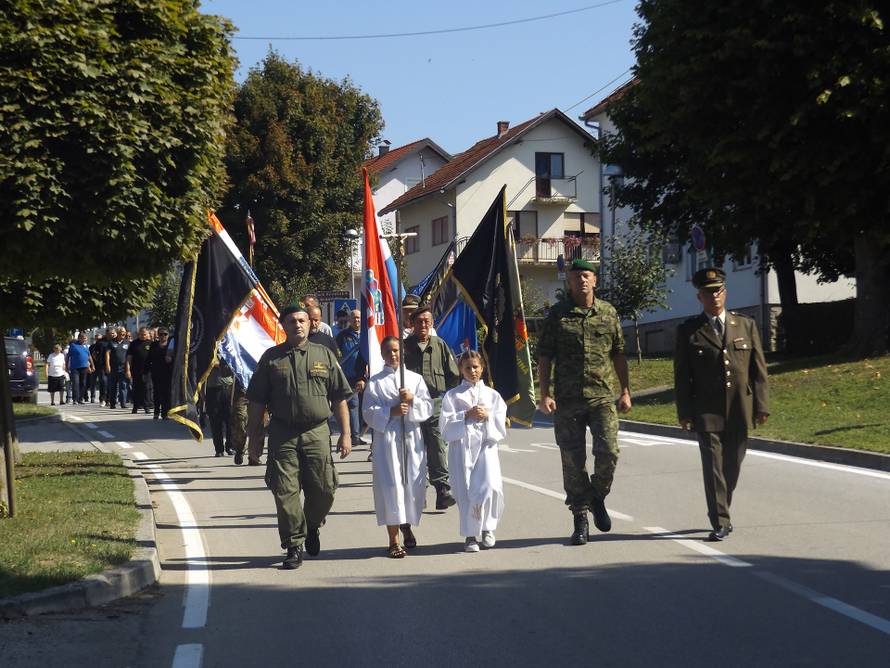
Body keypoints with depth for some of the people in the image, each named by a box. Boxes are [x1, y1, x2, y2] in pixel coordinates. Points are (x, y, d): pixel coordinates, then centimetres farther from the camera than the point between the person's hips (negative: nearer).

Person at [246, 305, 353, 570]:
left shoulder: (324, 355, 10)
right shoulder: (271, 358, 7)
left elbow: (339, 398, 10)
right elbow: (256, 402, 8)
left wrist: (345, 434, 4)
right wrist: (255, 438, 5)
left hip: (317, 432, 1)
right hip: (282, 435, -1)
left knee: (323, 490, 1)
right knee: (285, 492, -4)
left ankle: (312, 527, 31)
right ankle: (294, 546, 6)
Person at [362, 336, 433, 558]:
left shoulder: (415, 379, 12)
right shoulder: (375, 382, 6)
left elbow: (428, 407, 6)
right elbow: (368, 412, -1)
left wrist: (413, 400, -12)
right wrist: (391, 412, -14)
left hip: (412, 438, 2)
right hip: (386, 439, -2)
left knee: (414, 483, 5)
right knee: (391, 485, -8)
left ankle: (407, 524, 33)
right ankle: (393, 540, -5)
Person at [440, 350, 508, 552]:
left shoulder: (492, 395, 14)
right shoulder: (452, 396, 9)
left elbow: (501, 425, 9)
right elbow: (446, 425, -1)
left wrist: (487, 417, -8)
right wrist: (466, 415, -11)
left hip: (486, 445, 1)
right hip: (461, 446, -1)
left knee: (490, 486, -15)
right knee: (466, 491, -6)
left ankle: (487, 528, 7)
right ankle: (470, 534, 4)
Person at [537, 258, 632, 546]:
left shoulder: (608, 312, 8)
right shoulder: (557, 315, 2)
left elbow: (619, 354, 13)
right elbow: (545, 356, 2)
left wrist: (625, 391, 10)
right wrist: (544, 394, -6)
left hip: (602, 397, 1)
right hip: (567, 401, -1)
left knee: (608, 452, -12)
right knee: (573, 460, 2)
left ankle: (598, 498, 15)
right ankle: (580, 519, 11)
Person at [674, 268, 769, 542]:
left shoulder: (746, 325, 9)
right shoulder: (688, 331, 3)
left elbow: (758, 369, 7)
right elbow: (682, 375, 3)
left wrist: (761, 406, 1)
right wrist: (684, 412, -3)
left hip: (740, 410, 3)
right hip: (707, 411, -2)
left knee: (733, 465, 10)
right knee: (713, 465, -8)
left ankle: (720, 511, 29)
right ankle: (720, 522, -7)